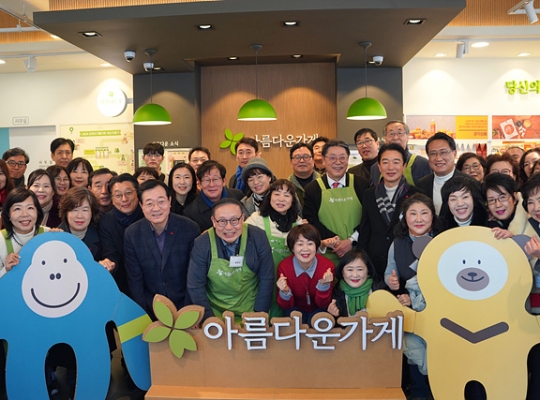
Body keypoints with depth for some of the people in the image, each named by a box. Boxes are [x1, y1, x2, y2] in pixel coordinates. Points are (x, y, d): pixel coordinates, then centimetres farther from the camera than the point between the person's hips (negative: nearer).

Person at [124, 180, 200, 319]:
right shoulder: (131, 234, -5)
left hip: (183, 306, -1)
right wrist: (143, 314, -5)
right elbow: (135, 279, 0)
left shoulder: (190, 229, -10)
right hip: (150, 310, 2)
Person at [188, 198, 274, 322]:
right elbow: (195, 286, -8)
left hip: (250, 310, 0)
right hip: (215, 311, 0)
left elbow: (266, 279, -7)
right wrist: (210, 320, -9)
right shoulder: (202, 244, -14)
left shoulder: (258, 238, -14)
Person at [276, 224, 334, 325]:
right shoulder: (283, 267, -19)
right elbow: (285, 306, -13)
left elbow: (323, 304, -14)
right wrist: (285, 292, -34)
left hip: (318, 310, -1)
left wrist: (324, 285, -33)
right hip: (296, 308, 1)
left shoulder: (327, 266, -21)